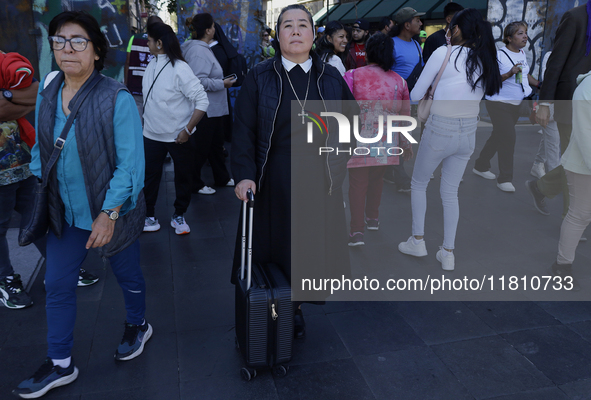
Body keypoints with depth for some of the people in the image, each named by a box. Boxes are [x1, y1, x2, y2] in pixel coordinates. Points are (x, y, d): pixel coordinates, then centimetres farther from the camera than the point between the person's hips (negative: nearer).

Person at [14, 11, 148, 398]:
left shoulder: (117, 99, -18)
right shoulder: (47, 92, 1)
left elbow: (130, 163, -19)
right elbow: (41, 148, 13)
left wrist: (109, 213, -23)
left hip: (112, 214, -5)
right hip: (65, 214, 5)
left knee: (128, 276, 17)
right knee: (57, 286, 11)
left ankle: (138, 326, 47)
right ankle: (60, 364, 30)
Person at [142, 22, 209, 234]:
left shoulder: (180, 69, -17)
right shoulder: (152, 65, 3)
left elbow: (202, 101, -20)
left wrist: (188, 130, -19)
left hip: (178, 137, -5)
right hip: (152, 135, 5)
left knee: (182, 177, 10)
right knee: (150, 177, 11)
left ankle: (179, 216, 28)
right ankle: (148, 215, 26)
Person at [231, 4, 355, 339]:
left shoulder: (331, 78, 5)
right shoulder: (260, 78, -1)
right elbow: (244, 131, -4)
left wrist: (338, 164, 1)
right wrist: (245, 175, -15)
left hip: (319, 182, 2)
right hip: (274, 182, -1)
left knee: (312, 247, 8)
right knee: (273, 246, 8)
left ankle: (296, 307, 29)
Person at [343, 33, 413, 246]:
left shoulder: (353, 75, -2)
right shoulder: (399, 81, 7)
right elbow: (405, 117, 13)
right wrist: (406, 144, 23)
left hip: (359, 140, -3)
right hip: (387, 142, 3)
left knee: (358, 182, 1)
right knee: (377, 178, 20)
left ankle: (357, 230, -4)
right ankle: (372, 218, 37)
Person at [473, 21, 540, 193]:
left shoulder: (522, 54, 10)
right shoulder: (499, 55, -13)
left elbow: (526, 75, 25)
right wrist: (510, 73, -27)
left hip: (516, 104, 8)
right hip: (499, 103, -8)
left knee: (498, 137, 13)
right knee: (508, 138, -13)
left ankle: (481, 166, 28)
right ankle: (504, 178, -4)